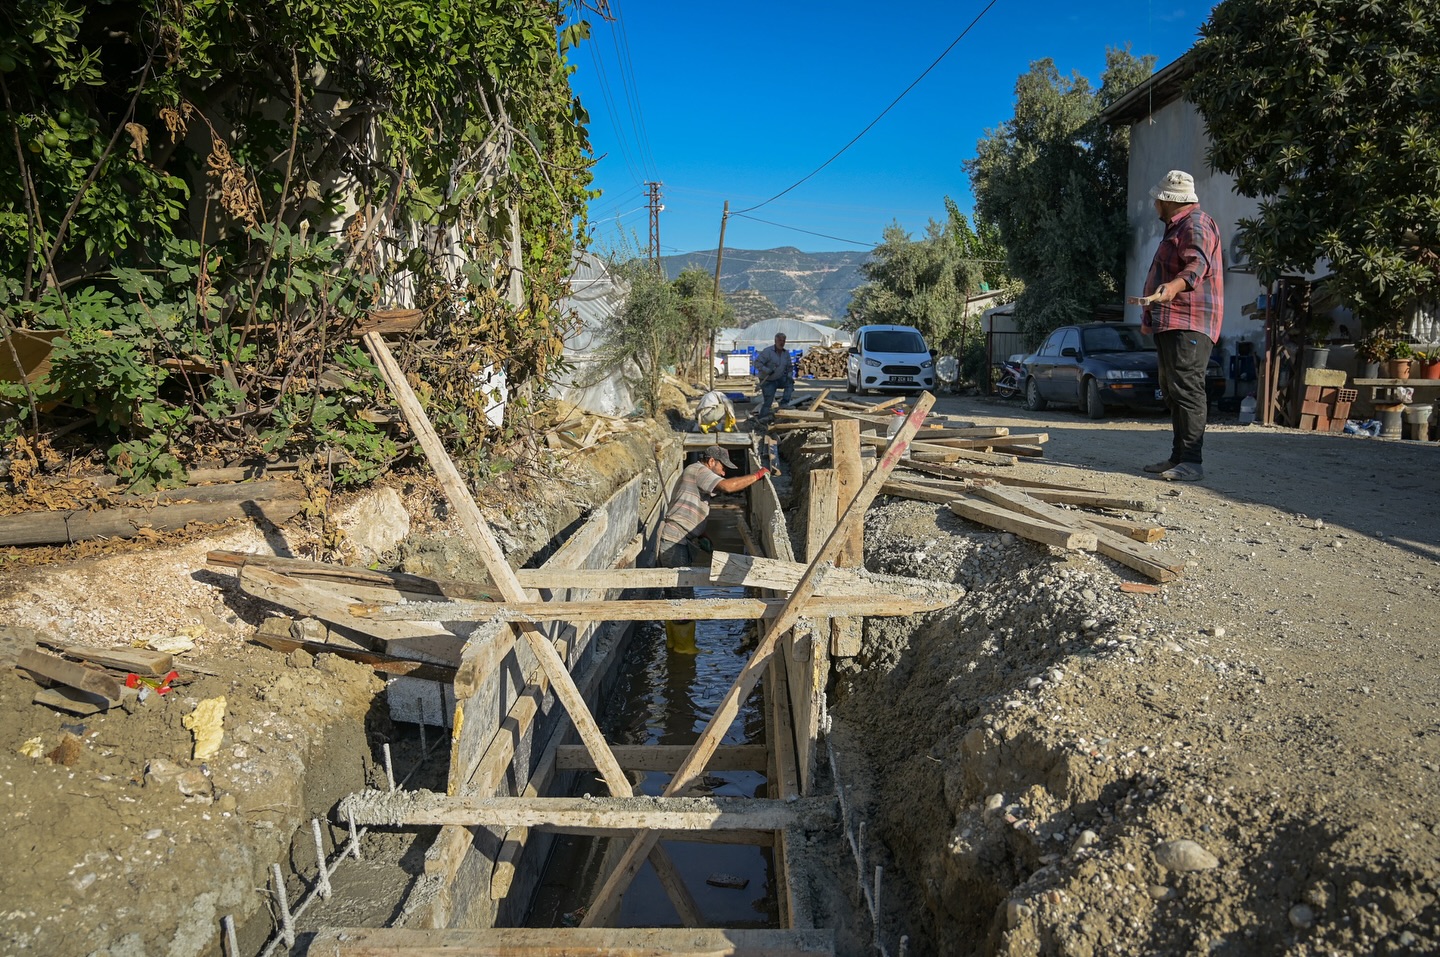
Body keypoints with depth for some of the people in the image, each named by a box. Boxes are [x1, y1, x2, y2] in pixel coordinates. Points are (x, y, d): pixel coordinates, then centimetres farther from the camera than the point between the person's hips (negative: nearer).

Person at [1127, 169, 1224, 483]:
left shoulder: (1196, 224, -8)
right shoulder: (1176, 227, 27)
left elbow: (1198, 264, -27)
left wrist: (1172, 287, -46)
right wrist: (1150, 316, 38)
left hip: (1189, 324, -11)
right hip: (1169, 323, 11)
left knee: (1187, 389, -16)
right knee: (1172, 390, 11)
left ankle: (1191, 462, -18)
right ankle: (1179, 457, 16)